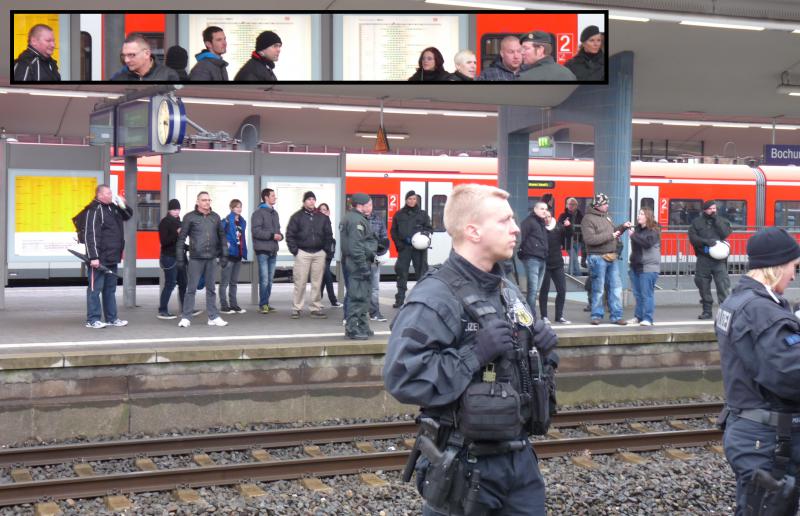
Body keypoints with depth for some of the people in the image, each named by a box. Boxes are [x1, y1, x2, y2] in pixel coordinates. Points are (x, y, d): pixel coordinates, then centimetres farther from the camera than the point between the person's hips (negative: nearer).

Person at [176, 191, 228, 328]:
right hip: (195, 259, -4)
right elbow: (181, 237, -1)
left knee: (211, 288, 10)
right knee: (191, 289, -2)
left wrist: (224, 255, 9)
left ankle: (213, 317, 15)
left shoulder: (215, 217, 11)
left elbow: (222, 237, 15)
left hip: (211, 259, 4)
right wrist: (180, 257, -5)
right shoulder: (190, 217, -1)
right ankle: (186, 318, 3)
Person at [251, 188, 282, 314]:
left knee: (270, 279, 10)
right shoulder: (259, 212, -7)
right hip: (263, 250, -8)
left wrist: (280, 235, 0)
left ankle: (266, 304, 16)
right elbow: (256, 231, -15)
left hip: (273, 250, 8)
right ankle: (263, 305, -4)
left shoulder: (275, 213, 17)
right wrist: (272, 235, -18)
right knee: (264, 279, -9)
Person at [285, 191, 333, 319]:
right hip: (303, 253, -3)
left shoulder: (323, 217, 12)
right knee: (300, 283, -4)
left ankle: (316, 309, 9)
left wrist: (326, 249, 6)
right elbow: (290, 234, 1)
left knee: (317, 283, 4)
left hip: (319, 254, 3)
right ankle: (296, 308, 2)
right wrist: (294, 250, -6)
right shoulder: (297, 217, 3)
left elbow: (328, 235, 16)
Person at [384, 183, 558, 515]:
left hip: (520, 456, 7)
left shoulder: (509, 290, 11)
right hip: (466, 466, -7)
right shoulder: (435, 298, -18)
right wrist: (474, 354, -27)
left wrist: (542, 348, 0)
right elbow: (402, 378, -28)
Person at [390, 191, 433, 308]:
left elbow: (429, 228, 10)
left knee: (421, 272, 0)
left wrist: (425, 233, -13)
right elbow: (393, 231, 11)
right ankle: (400, 299, 5)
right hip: (404, 247, 1)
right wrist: (398, 243, -2)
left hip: (419, 247, -1)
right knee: (402, 272, 0)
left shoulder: (423, 214, 8)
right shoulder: (399, 214, 10)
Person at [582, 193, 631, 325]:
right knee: (598, 289, 0)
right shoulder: (588, 219, -9)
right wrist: (610, 236, -18)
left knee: (616, 287, 6)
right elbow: (589, 239, -21)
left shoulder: (606, 217, 15)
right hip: (598, 258, -7)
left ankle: (616, 316, 12)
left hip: (612, 258, 7)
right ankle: (597, 315, 12)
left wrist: (622, 227, 8)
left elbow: (613, 233, 27)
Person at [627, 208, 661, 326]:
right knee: (637, 294, 11)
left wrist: (633, 235, -19)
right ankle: (638, 316, 18)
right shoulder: (637, 229, 13)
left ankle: (647, 318, -4)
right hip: (636, 266, 7)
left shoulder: (653, 231, -8)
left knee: (647, 294, -7)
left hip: (648, 267, -7)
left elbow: (647, 242, -24)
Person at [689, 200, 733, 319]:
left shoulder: (722, 220, 9)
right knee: (703, 285, 6)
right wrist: (706, 241, -16)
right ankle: (707, 310, 17)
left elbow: (725, 233, -7)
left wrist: (716, 220, -9)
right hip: (703, 258, 1)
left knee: (723, 284, -10)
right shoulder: (696, 222, 7)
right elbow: (693, 238, -3)